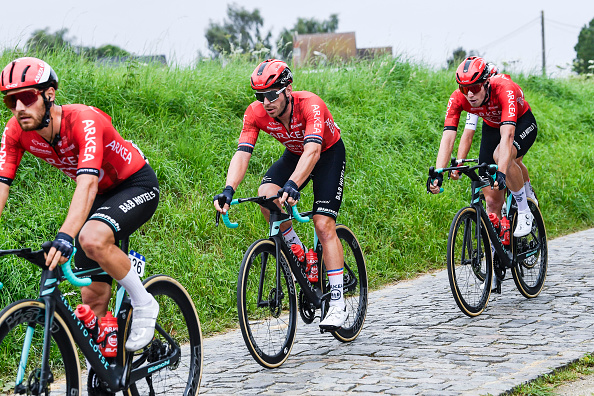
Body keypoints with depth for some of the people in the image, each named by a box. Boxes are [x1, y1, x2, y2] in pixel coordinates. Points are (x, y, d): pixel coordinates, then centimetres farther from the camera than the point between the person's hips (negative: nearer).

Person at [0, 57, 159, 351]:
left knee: (92, 239, -35)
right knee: (93, 297, 1)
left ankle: (143, 304, -13)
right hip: (101, 194, 6)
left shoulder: (84, 121, -33)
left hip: (137, 186, -6)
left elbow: (87, 183, -46)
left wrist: (64, 236, -60)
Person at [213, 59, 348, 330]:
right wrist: (229, 190, -46)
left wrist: (293, 185, -64)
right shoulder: (256, 113, -23)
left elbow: (312, 151, -48)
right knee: (266, 194, -25)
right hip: (294, 154, 4)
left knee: (323, 224, -17)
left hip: (328, 153, -4)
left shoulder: (310, 105, -36)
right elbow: (242, 154, -28)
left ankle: (338, 305, -13)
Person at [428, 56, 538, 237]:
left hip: (521, 123, -4)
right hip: (491, 126, 4)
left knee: (501, 155, -35)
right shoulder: (457, 98, -27)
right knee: (492, 200, -3)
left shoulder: (504, 90, -39)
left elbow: (507, 135, -49)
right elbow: (448, 137, -32)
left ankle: (524, 211, -15)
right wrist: (437, 174, -46)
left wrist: (501, 172, -61)